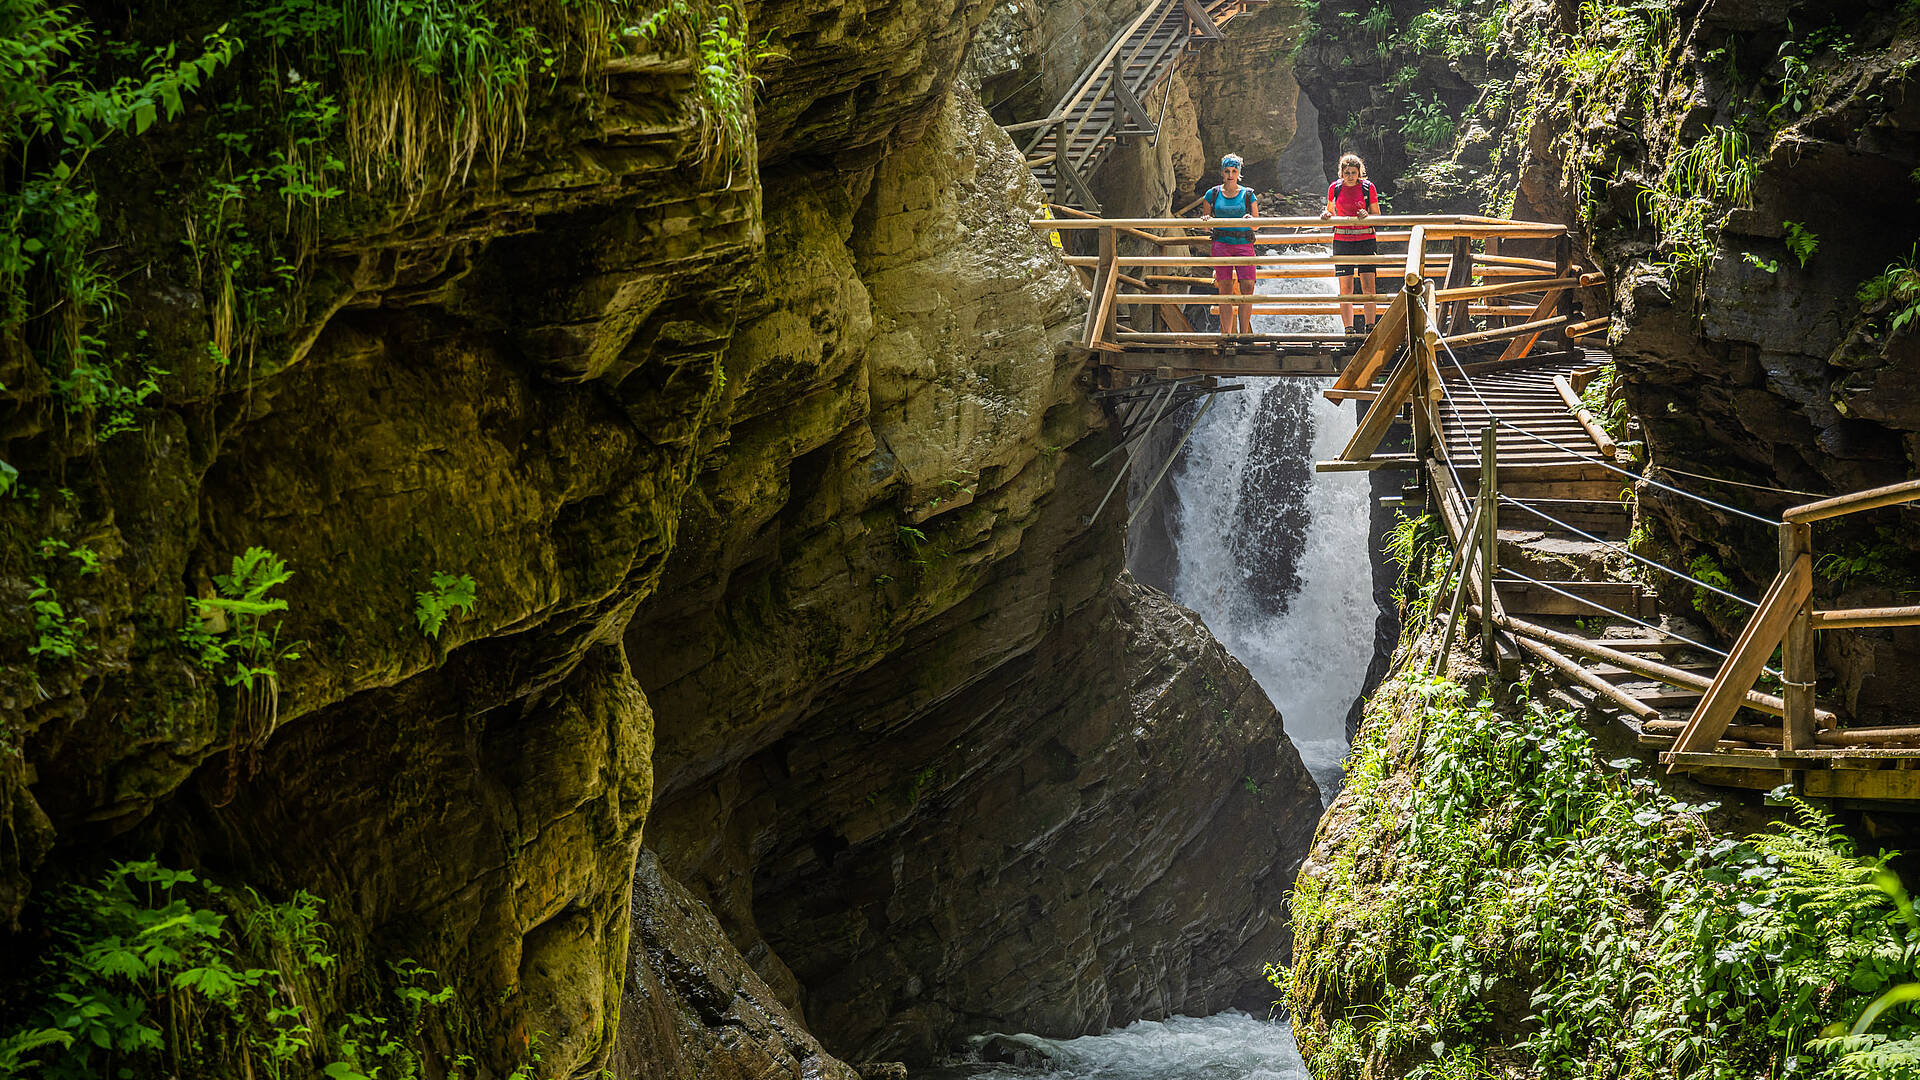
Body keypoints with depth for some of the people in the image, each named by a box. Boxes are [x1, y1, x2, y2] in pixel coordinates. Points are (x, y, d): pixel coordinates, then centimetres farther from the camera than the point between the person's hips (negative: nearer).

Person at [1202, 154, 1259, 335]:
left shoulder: (1248, 195, 8)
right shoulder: (1212, 194, 9)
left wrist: (1250, 220, -12)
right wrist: (1207, 220, -7)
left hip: (1244, 244, 0)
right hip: (1221, 244, 0)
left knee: (1247, 287, -10)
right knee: (1225, 289, -4)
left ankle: (1243, 333, -5)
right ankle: (1226, 333, -2)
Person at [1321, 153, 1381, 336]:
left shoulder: (1368, 187, 0)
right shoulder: (1334, 188, 4)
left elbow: (1377, 215, 6)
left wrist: (1366, 216, -15)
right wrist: (1326, 215, -5)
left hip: (1366, 240, -1)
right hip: (1342, 240, 1)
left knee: (1368, 286, -7)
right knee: (1346, 288, -3)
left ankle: (1370, 326, -4)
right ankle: (1349, 328, 0)